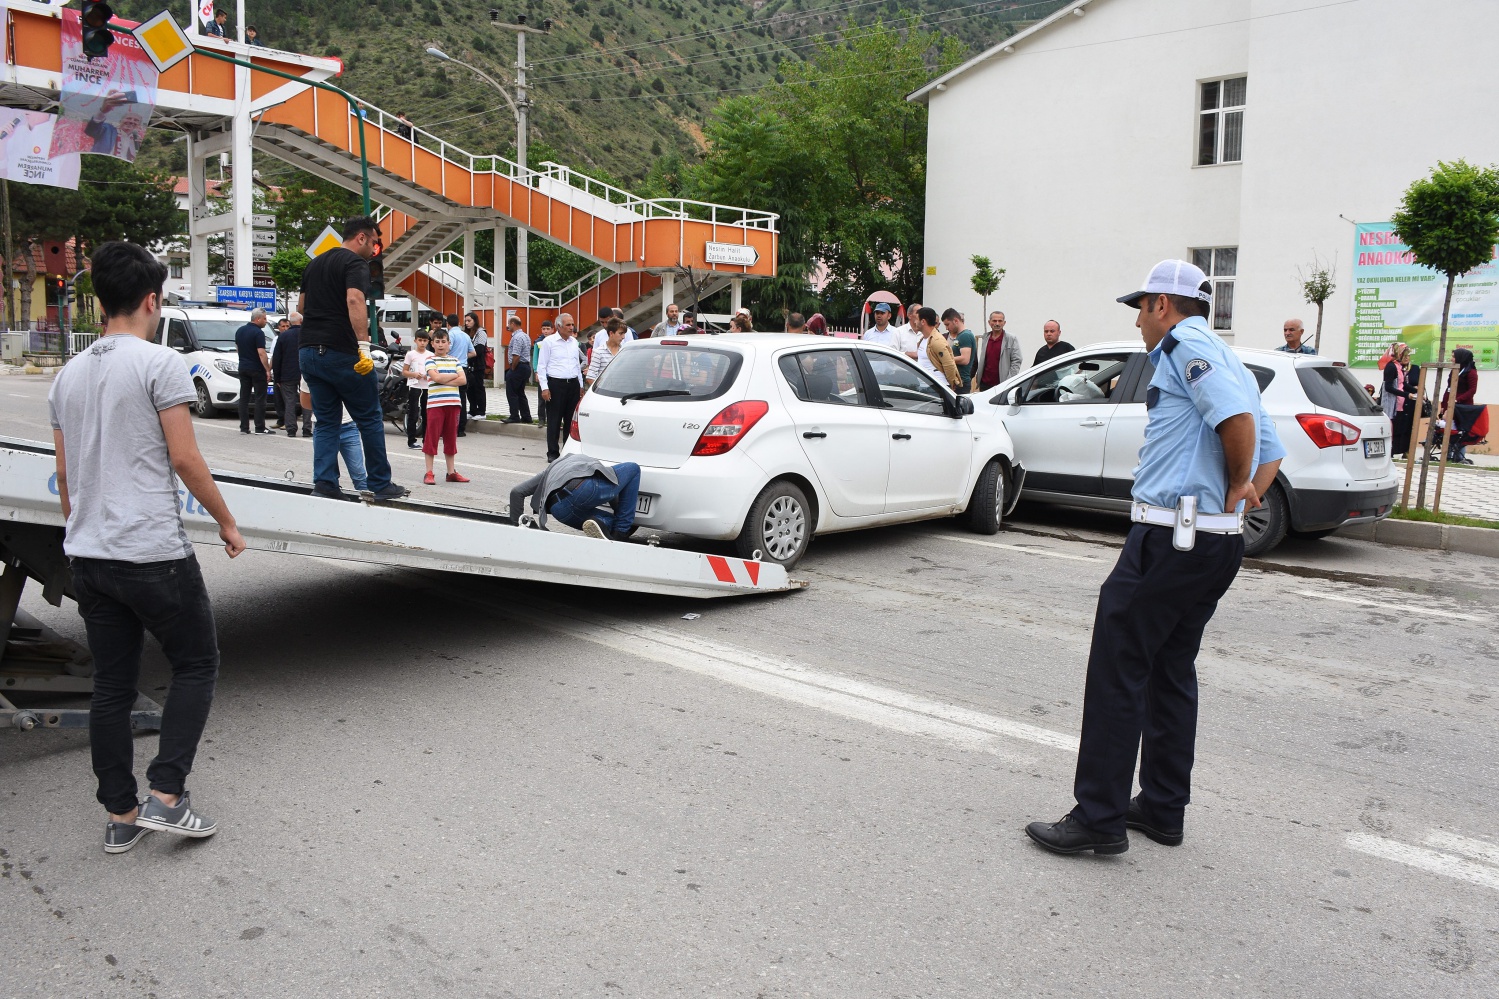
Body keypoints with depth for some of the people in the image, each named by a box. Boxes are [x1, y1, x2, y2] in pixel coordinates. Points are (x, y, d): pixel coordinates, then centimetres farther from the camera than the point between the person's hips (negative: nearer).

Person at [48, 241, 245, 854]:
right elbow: (184, 459, -13)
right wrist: (226, 522, -1)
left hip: (88, 555, 7)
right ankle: (165, 796, 2)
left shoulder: (68, 376, 13)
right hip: (153, 552, -7)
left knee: (112, 685, 12)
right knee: (196, 665, 8)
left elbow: (65, 474, 16)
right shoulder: (160, 363, -10)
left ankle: (120, 815, 19)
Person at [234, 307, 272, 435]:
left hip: (243, 368, 7)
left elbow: (237, 347, 19)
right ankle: (260, 428, -4)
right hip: (257, 369, -7)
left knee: (244, 398, 8)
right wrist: (268, 369, -16)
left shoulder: (239, 331, 10)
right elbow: (261, 353, -19)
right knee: (260, 398, -3)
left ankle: (244, 427, 7)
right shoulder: (258, 333, -14)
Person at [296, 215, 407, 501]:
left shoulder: (315, 264, 20)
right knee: (369, 420, 3)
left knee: (325, 421, 11)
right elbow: (354, 300, -23)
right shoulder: (355, 262, -7)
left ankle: (324, 484, 2)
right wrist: (364, 345, -28)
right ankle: (381, 485, 9)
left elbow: (301, 306, 27)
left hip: (309, 352, 8)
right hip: (341, 352, -8)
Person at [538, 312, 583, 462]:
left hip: (573, 384, 5)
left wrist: (581, 385, 19)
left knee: (571, 419, 8)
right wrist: (544, 388, -10)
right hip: (555, 384, -5)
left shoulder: (574, 342, 13)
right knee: (554, 420, -2)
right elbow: (541, 366, -4)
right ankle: (552, 453, 4)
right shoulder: (549, 341, -3)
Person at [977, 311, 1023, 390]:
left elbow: (1017, 361, -4)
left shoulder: (1012, 339, -1)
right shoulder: (985, 338, 14)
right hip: (984, 383, 5)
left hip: (1001, 384, -5)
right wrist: (978, 382, 14)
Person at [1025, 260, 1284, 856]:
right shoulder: (1226, 359, 21)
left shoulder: (1186, 343, -9)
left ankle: (1099, 817, 0)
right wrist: (1240, 496, 10)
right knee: (1172, 671, 16)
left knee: (1117, 669, -5)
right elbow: (1271, 451, 23)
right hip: (1217, 542, 10)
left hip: (1169, 538, -10)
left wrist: (1235, 486, -9)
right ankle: (1162, 809, 25)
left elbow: (1238, 419, -24)